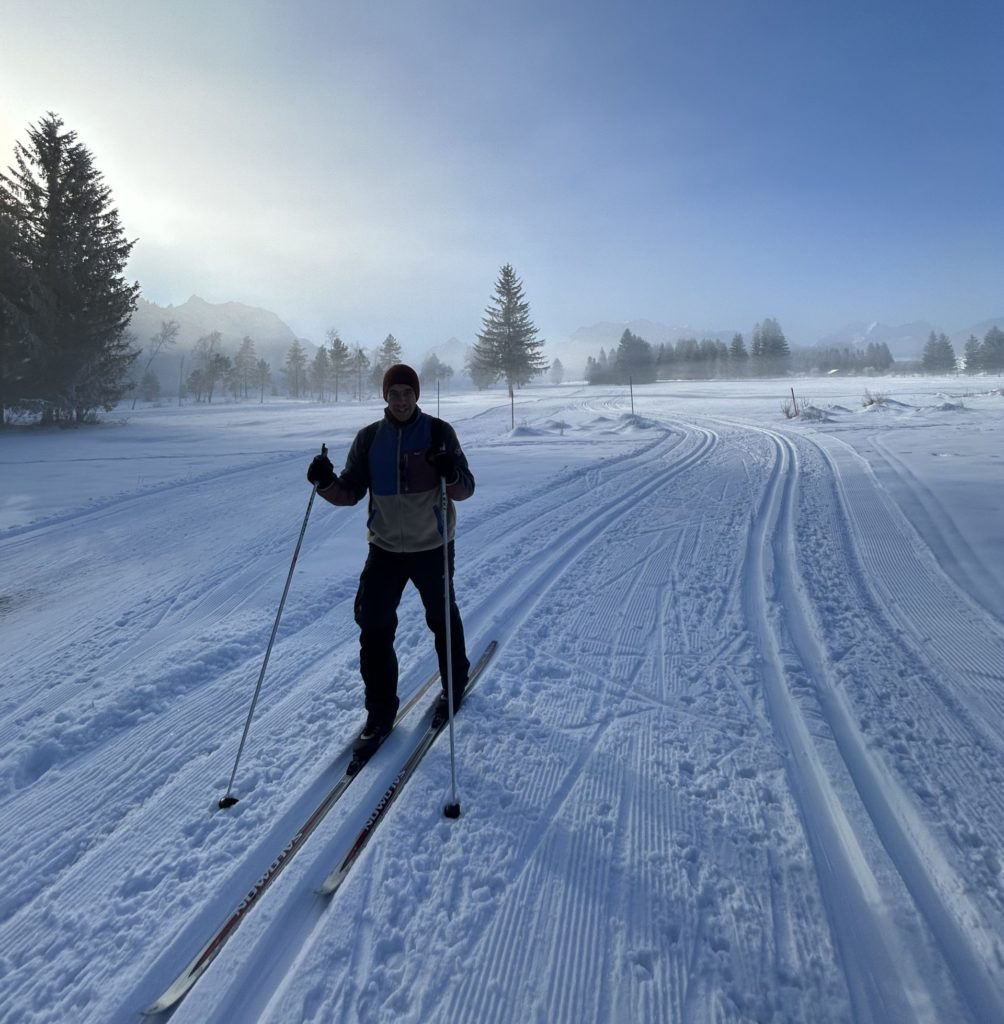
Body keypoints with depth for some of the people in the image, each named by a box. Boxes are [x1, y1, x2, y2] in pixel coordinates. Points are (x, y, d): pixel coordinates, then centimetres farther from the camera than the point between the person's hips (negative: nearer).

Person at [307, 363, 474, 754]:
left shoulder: (439, 432, -8)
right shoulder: (369, 438, 0)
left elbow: (465, 489, -10)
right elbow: (350, 492, 1)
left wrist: (452, 474, -32)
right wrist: (326, 483, -20)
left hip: (432, 546, -2)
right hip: (385, 547, 2)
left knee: (442, 618, 15)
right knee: (373, 626, -2)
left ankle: (455, 685, 41)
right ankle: (381, 711, 15)